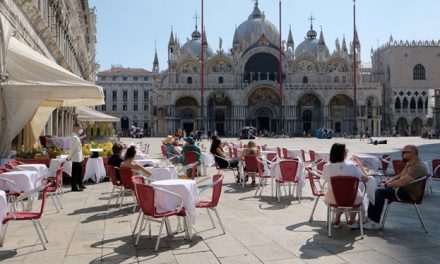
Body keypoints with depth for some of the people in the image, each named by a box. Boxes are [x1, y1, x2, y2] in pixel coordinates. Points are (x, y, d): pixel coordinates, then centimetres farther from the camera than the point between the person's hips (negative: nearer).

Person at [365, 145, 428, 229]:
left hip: (410, 194, -10)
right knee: (377, 190, 0)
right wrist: (386, 182, 5)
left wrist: (387, 185, -17)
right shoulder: (409, 164, 14)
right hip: (403, 189, 10)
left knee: (380, 192, -23)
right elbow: (399, 176, 22)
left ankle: (375, 222, -15)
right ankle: (370, 218, -3)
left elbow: (402, 182, -29)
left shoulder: (418, 167, -20)